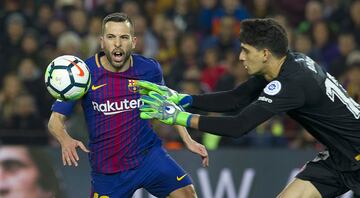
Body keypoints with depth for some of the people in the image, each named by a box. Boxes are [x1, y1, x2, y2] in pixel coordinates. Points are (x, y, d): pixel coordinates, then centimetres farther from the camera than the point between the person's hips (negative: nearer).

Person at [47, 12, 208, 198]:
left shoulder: (149, 69, -5)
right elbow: (56, 120, -10)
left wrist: (188, 141, 8)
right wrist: (66, 140, -31)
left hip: (148, 155, 1)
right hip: (106, 168, -1)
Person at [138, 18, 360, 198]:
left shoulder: (292, 83, -27)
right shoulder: (290, 63, 1)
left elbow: (239, 126, -28)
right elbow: (236, 99, 7)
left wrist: (180, 117, -22)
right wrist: (179, 98, 0)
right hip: (338, 156, 9)